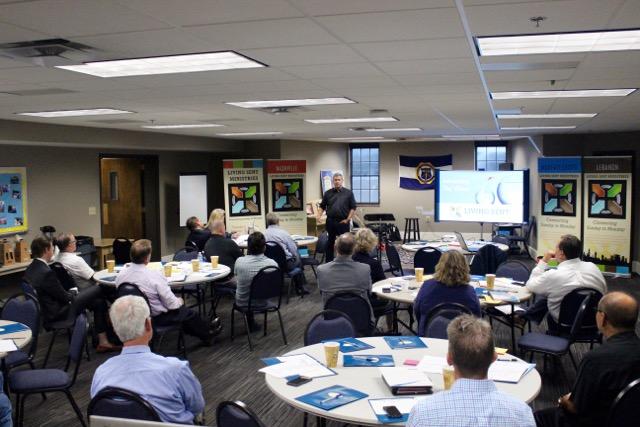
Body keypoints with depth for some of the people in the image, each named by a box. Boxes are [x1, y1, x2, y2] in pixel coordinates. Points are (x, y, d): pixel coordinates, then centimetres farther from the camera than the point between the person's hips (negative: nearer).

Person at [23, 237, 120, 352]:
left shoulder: (30, 269, 2)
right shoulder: (46, 272, -27)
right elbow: (64, 297, -17)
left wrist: (71, 293, 8)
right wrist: (73, 294, 3)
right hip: (56, 313, -9)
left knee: (98, 301, 15)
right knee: (98, 289, 1)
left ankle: (103, 341, 20)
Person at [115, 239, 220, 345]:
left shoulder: (120, 275, -12)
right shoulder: (155, 276, -30)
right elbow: (172, 304, -23)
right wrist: (179, 301, 1)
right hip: (156, 318, -6)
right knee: (189, 313, 21)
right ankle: (207, 334, 47)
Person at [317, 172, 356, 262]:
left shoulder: (348, 193, 2)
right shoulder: (328, 193, 7)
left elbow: (353, 207, 1)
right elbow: (322, 206, 10)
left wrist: (348, 219, -6)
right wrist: (319, 215, -7)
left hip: (343, 222, -2)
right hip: (330, 221, 2)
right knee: (330, 242, 9)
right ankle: (329, 262, 17)